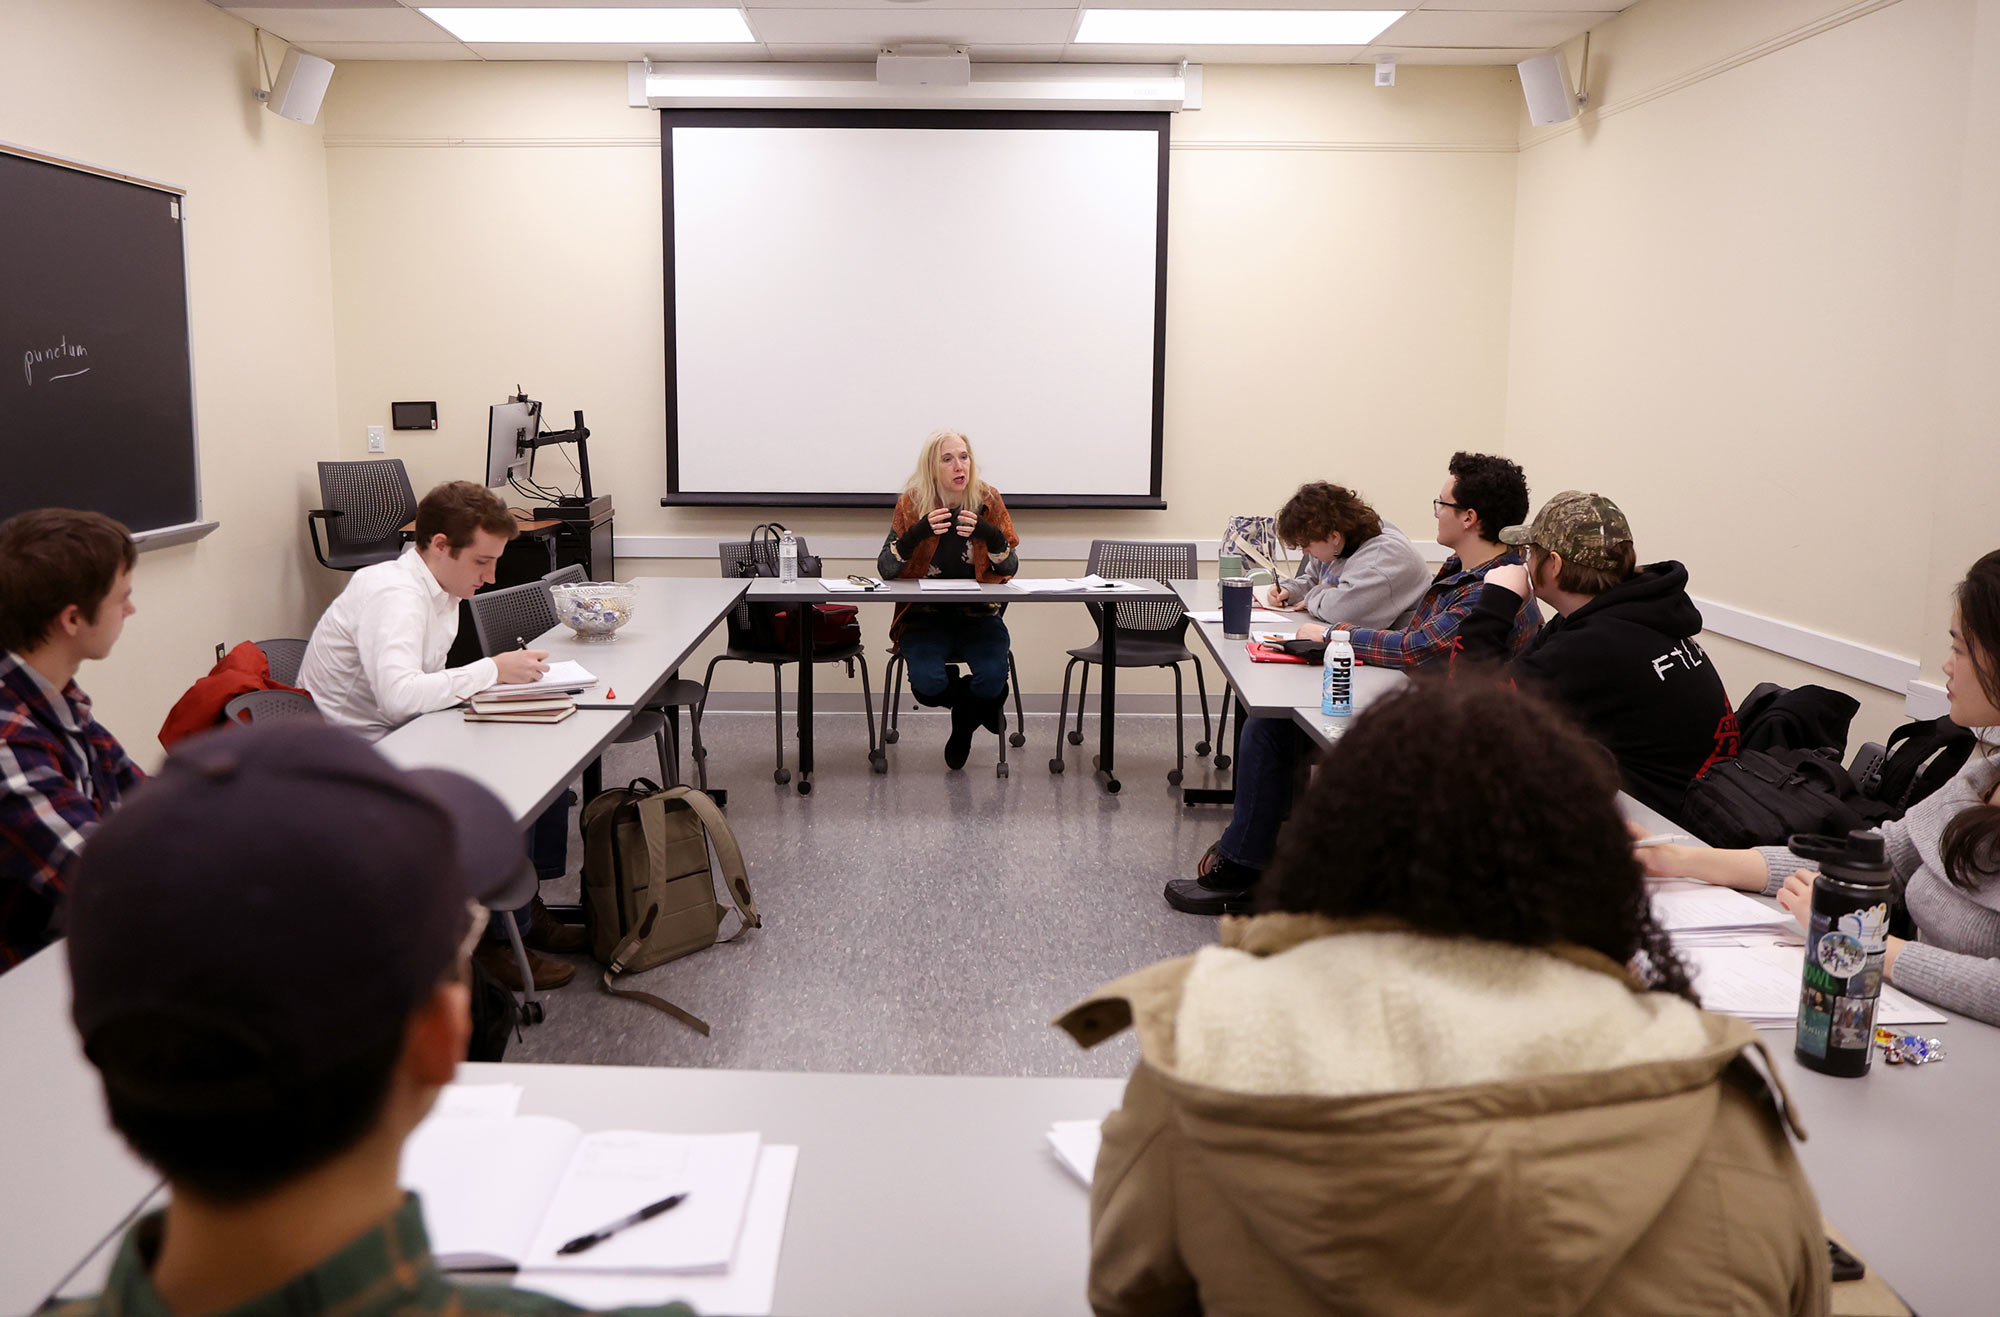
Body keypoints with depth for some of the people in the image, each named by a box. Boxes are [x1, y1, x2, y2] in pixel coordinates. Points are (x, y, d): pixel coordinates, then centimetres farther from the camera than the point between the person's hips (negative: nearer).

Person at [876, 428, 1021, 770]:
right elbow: (885, 569, -10)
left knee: (992, 681, -27)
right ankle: (971, 705, 10)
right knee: (928, 684, -28)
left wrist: (990, 534, -25)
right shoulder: (912, 503, -4)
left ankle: (964, 722, 12)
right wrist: (918, 533, -27)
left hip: (979, 615, 1)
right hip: (924, 617, -1)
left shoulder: (988, 501, -1)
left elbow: (1010, 569, -4)